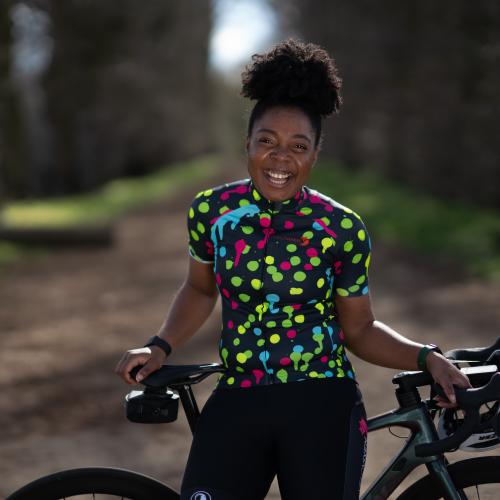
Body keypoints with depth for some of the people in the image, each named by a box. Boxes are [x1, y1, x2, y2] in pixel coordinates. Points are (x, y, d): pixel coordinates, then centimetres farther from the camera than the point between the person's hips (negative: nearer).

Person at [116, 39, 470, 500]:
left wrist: (427, 358, -7)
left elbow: (359, 330, 5)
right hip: (237, 406, 1)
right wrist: (161, 347, 6)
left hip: (323, 407, -1)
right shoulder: (211, 211, 0)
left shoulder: (343, 230, -5)